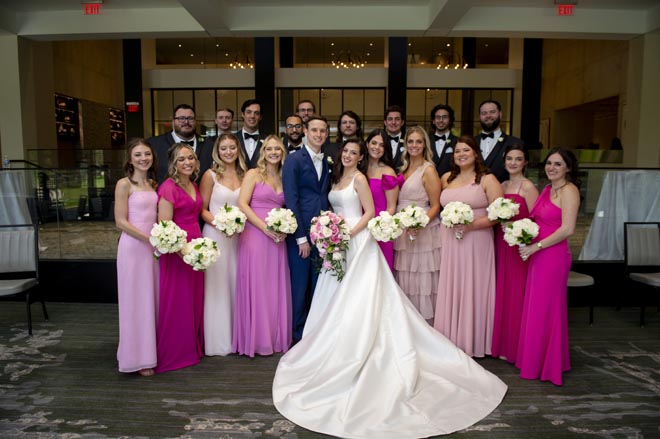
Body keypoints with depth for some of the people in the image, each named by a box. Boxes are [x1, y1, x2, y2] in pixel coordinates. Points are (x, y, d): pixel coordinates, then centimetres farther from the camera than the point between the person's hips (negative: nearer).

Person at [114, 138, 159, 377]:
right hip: (133, 247, -6)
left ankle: (152, 351, 25)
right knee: (136, 301, 2)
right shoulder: (124, 184, -7)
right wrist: (149, 239, -16)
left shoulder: (153, 183, 11)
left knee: (152, 300, 12)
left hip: (154, 246, 6)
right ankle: (138, 357, 15)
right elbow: (121, 222, -12)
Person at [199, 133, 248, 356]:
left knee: (236, 285, 8)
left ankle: (236, 337, 21)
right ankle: (217, 341, 12)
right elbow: (202, 209, -3)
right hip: (215, 235, -4)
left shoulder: (244, 176, 10)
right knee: (216, 287, 0)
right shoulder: (210, 175, -2)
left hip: (237, 237, 4)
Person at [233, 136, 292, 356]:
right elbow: (242, 203, -9)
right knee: (256, 286, 0)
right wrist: (265, 227, -16)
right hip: (255, 236, -4)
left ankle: (276, 337, 20)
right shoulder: (253, 174, 1)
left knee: (276, 287, 8)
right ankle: (256, 339, 12)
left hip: (277, 238, 5)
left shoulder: (284, 178, 15)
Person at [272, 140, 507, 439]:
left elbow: (369, 213, -11)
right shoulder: (337, 178, 17)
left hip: (357, 241, -8)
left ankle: (351, 356, 3)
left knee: (356, 299, -5)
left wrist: (348, 234, -19)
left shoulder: (359, 178, -6)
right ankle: (335, 347, 19)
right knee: (337, 299, 9)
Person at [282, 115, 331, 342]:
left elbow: (326, 197, 12)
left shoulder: (327, 162, 13)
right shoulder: (294, 160, -5)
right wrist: (301, 238, -14)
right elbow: (291, 200, -11)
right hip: (300, 232, -5)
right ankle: (298, 333, 21)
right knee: (300, 285, 5)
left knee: (318, 285, 12)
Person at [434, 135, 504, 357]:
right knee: (450, 290, 6)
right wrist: (447, 222, 3)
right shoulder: (447, 178, 12)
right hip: (449, 242, 4)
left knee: (472, 290, 1)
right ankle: (450, 341, 18)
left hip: (476, 242, -4)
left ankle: (472, 343, 15)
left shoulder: (488, 179, -1)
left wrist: (471, 225, -17)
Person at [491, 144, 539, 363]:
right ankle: (501, 343, 25)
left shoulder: (528, 187, -8)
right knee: (500, 292, 11)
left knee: (515, 294, 0)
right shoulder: (502, 186, 13)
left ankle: (514, 347, 15)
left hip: (518, 245, -7)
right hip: (500, 243, 7)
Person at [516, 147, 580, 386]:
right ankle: (535, 358, 28)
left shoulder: (568, 190, -11)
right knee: (535, 308, 14)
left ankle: (547, 366, 19)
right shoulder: (547, 189, 14)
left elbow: (567, 229, -19)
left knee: (546, 310, 3)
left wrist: (536, 246, -17)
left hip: (553, 256, -8)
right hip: (537, 255, 8)